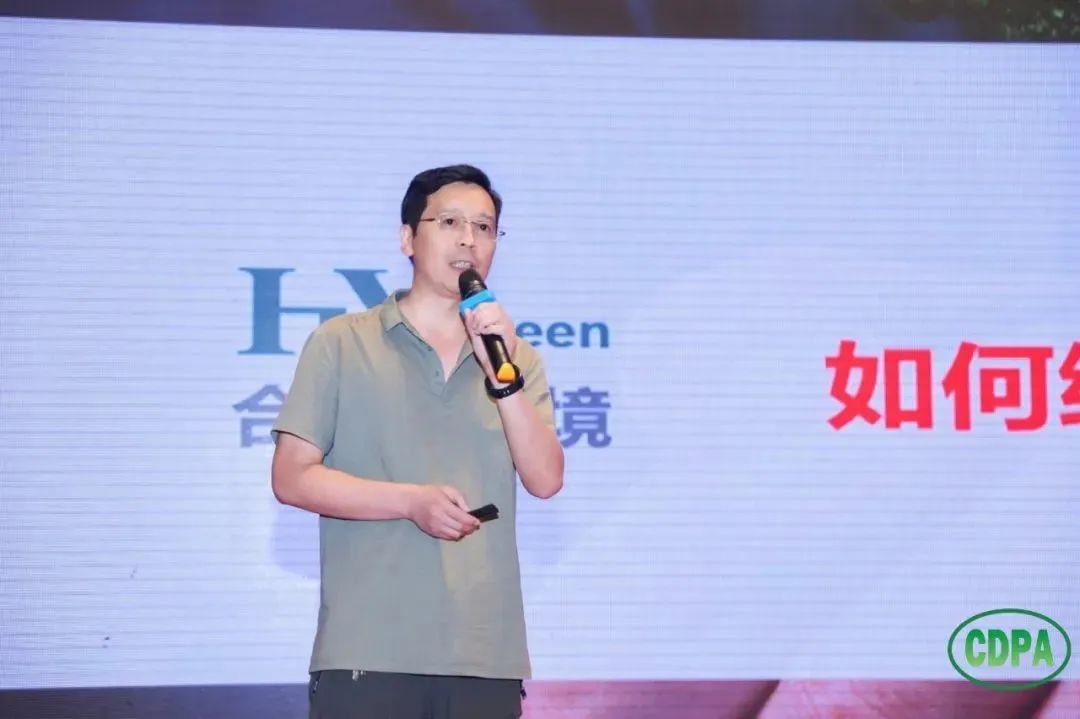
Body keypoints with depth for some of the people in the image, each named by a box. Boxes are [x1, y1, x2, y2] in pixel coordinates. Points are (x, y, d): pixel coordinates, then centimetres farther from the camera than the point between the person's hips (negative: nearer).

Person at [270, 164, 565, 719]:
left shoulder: (517, 357, 15)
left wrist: (503, 377, -9)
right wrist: (411, 500, -13)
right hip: (368, 650, -3)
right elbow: (292, 478, -1)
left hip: (486, 654, 3)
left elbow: (545, 480, 4)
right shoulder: (341, 344, 4)